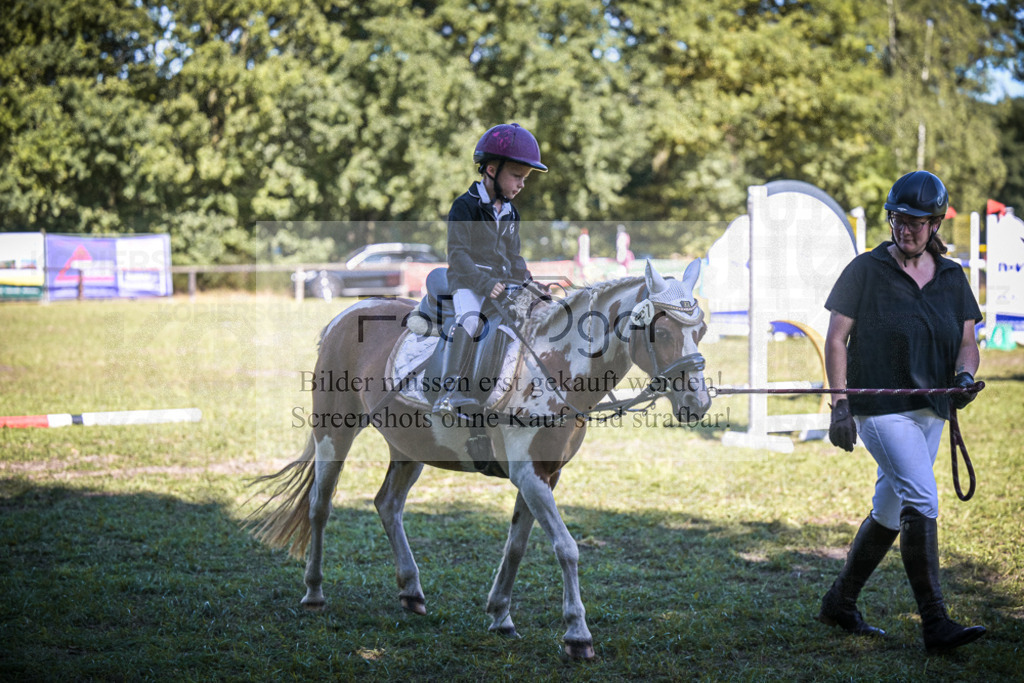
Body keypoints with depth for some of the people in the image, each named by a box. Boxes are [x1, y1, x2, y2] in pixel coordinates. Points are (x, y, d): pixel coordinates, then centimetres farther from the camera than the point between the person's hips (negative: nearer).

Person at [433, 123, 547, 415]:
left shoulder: (511, 214, 16)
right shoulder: (465, 206, -8)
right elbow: (457, 254, -15)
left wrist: (528, 282, 2)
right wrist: (484, 283, -26)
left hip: (501, 282, 8)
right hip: (467, 281, -8)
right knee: (470, 318, -35)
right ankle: (450, 390, -41)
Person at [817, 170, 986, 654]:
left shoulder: (952, 277, 10)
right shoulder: (866, 270, -4)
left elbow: (967, 341, 10)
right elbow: (836, 339, -4)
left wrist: (965, 374, -13)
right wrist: (840, 405, -11)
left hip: (930, 410, 6)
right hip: (879, 406, -6)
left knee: (891, 511, 12)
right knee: (922, 502, -17)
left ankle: (840, 603, 28)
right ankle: (935, 624, -16)